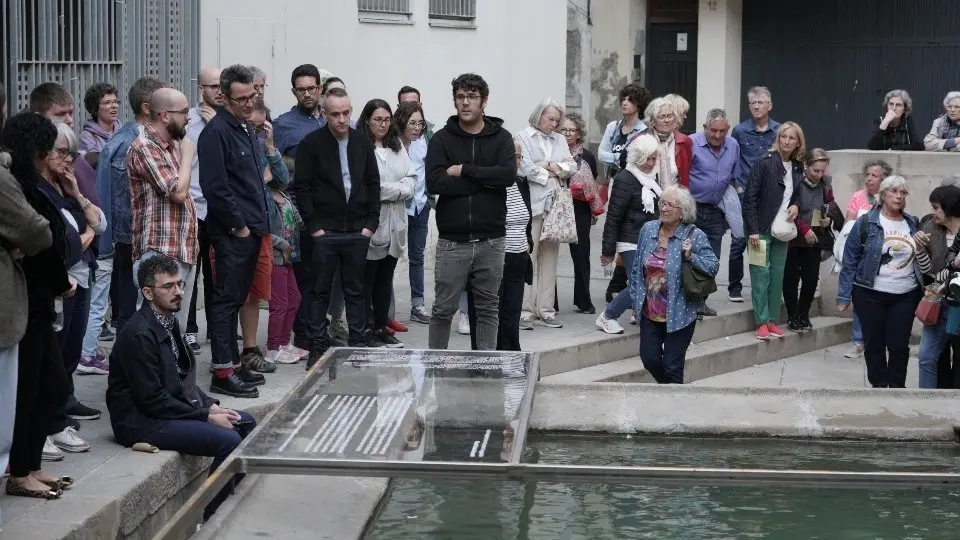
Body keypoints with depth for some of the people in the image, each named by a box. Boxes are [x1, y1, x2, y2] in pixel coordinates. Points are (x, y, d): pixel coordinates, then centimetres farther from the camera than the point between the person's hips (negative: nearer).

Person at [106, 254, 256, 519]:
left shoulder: (169, 322, 10)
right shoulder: (140, 334, -20)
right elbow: (152, 399, -21)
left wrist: (211, 406, 2)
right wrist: (206, 416, -16)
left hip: (174, 406, 10)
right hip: (141, 421, -10)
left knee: (246, 422, 12)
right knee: (229, 440, -23)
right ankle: (208, 518, -8)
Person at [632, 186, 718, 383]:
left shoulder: (694, 236, -11)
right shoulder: (648, 229, 2)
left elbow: (713, 266, -10)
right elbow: (636, 267, 11)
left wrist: (691, 257, -26)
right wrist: (635, 298, 11)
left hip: (678, 314, -4)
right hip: (650, 313, 4)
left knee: (672, 365, 2)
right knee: (649, 359, 7)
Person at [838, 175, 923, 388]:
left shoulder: (914, 224, 7)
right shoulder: (866, 222, -5)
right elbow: (850, 261, -4)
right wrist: (844, 296, -6)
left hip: (906, 296, 3)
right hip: (870, 295, -3)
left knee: (900, 345, 3)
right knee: (874, 344, 5)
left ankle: (897, 387, 15)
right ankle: (879, 386, 18)